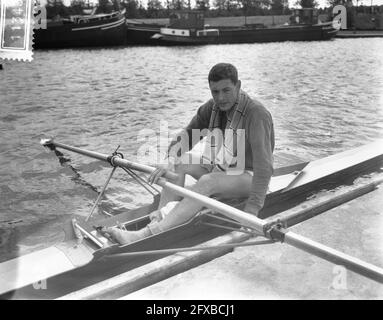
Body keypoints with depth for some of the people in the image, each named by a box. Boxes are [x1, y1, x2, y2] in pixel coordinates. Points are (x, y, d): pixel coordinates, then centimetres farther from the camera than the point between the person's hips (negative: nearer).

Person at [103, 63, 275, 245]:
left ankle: (148, 235, -43)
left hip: (248, 177, -7)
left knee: (207, 182, -34)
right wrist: (168, 163, -20)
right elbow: (185, 138, 0)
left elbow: (264, 166, -29)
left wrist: (252, 210, -36)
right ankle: (160, 217, -26)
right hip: (220, 169, 7)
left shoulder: (256, 113, -22)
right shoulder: (210, 109, -1)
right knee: (179, 163, -11)